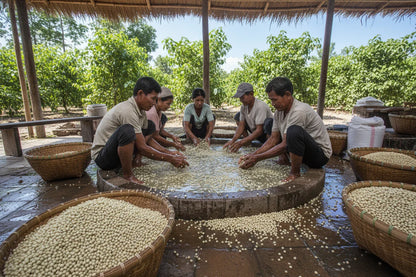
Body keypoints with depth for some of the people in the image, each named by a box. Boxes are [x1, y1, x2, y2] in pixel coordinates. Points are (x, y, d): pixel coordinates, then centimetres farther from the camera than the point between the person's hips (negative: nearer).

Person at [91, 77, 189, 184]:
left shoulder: (140, 110, 2)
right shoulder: (127, 111, -27)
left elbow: (148, 140, 9)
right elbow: (142, 148, -26)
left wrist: (170, 153, 0)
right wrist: (170, 159, -20)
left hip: (116, 151, 9)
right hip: (102, 157, -9)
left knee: (150, 125, 8)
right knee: (127, 130, -38)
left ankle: (135, 160, -2)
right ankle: (128, 174, -19)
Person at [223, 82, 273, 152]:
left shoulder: (260, 106, -28)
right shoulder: (243, 106, -7)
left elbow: (259, 130, -31)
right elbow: (241, 125, -7)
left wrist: (241, 142, -36)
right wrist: (232, 141, -22)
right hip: (256, 133, 7)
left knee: (269, 122, -39)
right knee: (238, 116, 0)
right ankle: (246, 141, 1)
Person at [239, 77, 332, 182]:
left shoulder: (299, 111, -29)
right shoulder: (279, 111, -3)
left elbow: (285, 145, -27)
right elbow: (273, 139, 1)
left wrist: (257, 158, -23)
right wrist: (253, 154, -10)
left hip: (321, 154, -8)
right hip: (304, 151, 8)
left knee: (294, 131, -39)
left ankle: (295, 173, -19)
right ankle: (284, 159, 6)